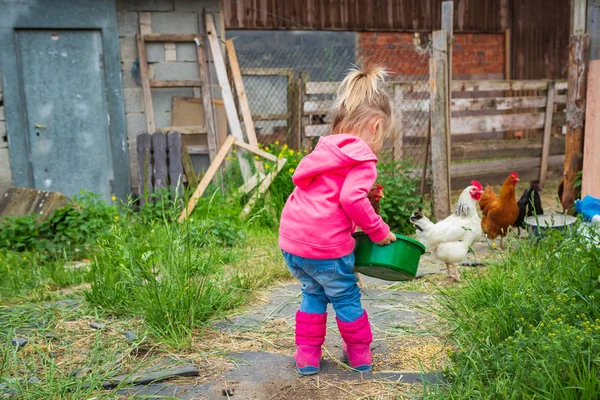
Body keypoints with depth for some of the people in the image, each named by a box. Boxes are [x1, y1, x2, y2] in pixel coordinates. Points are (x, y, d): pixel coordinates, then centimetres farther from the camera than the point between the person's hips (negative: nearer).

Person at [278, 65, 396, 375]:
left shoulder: (325, 150, 16)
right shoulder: (362, 159, -8)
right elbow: (352, 199, -23)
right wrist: (378, 230, -8)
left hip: (290, 241, 7)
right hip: (326, 247, -7)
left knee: (313, 294, 25)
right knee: (347, 298, 14)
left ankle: (307, 355, 30)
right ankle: (360, 355, 32)